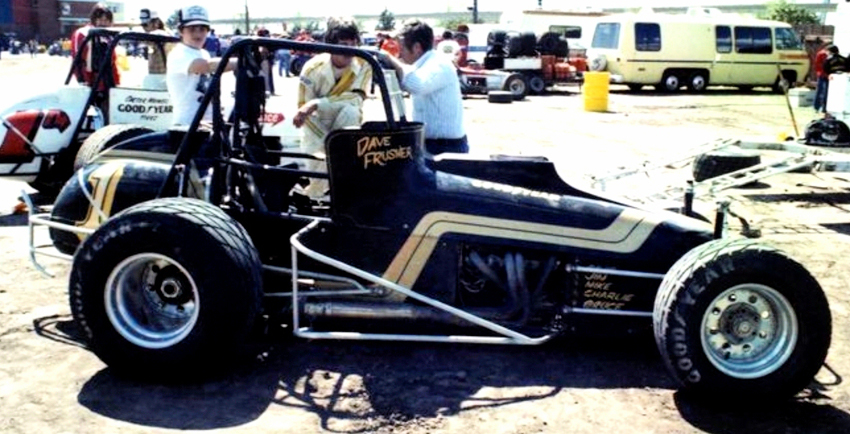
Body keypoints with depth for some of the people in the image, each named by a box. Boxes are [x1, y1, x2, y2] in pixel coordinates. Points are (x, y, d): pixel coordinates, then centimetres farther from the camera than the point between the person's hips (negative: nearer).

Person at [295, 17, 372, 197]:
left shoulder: (363, 65, -20)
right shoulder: (313, 68, -22)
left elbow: (356, 98, -33)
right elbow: (304, 110, -19)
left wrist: (316, 104, -43)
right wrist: (328, 144, -28)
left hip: (345, 127, 0)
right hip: (317, 127, 0)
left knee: (350, 110, -33)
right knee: (315, 170, -18)